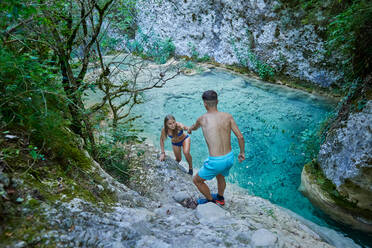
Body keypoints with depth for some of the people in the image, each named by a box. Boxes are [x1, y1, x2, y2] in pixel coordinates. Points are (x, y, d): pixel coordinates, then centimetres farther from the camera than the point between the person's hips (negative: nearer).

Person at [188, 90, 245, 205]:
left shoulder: (202, 119, -9)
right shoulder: (228, 116, -4)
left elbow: (195, 127, 17)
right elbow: (240, 137, -3)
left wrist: (190, 129, 41)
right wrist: (242, 152, 15)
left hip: (216, 162, -5)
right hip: (230, 158, 5)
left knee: (197, 180, 22)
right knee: (220, 176, 37)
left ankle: (210, 200, 42)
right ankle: (220, 198, 59)